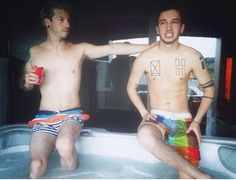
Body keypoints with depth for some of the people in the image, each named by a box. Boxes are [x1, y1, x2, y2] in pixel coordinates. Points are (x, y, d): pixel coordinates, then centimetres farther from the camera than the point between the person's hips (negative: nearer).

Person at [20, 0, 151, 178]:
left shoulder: (80, 50, 2)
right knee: (37, 165, -20)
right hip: (44, 118, 1)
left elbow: (113, 48, -6)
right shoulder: (35, 52, 5)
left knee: (65, 145, -31)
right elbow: (25, 85, 17)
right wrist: (27, 82, -9)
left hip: (72, 115, -1)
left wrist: (151, 47, -12)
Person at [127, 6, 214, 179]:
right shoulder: (144, 58, -4)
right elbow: (131, 87, 8)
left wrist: (197, 121, -3)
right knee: (145, 135, -36)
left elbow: (209, 89, 6)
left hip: (183, 121, 0)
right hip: (156, 118, 1)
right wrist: (144, 113, -5)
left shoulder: (193, 56, -5)